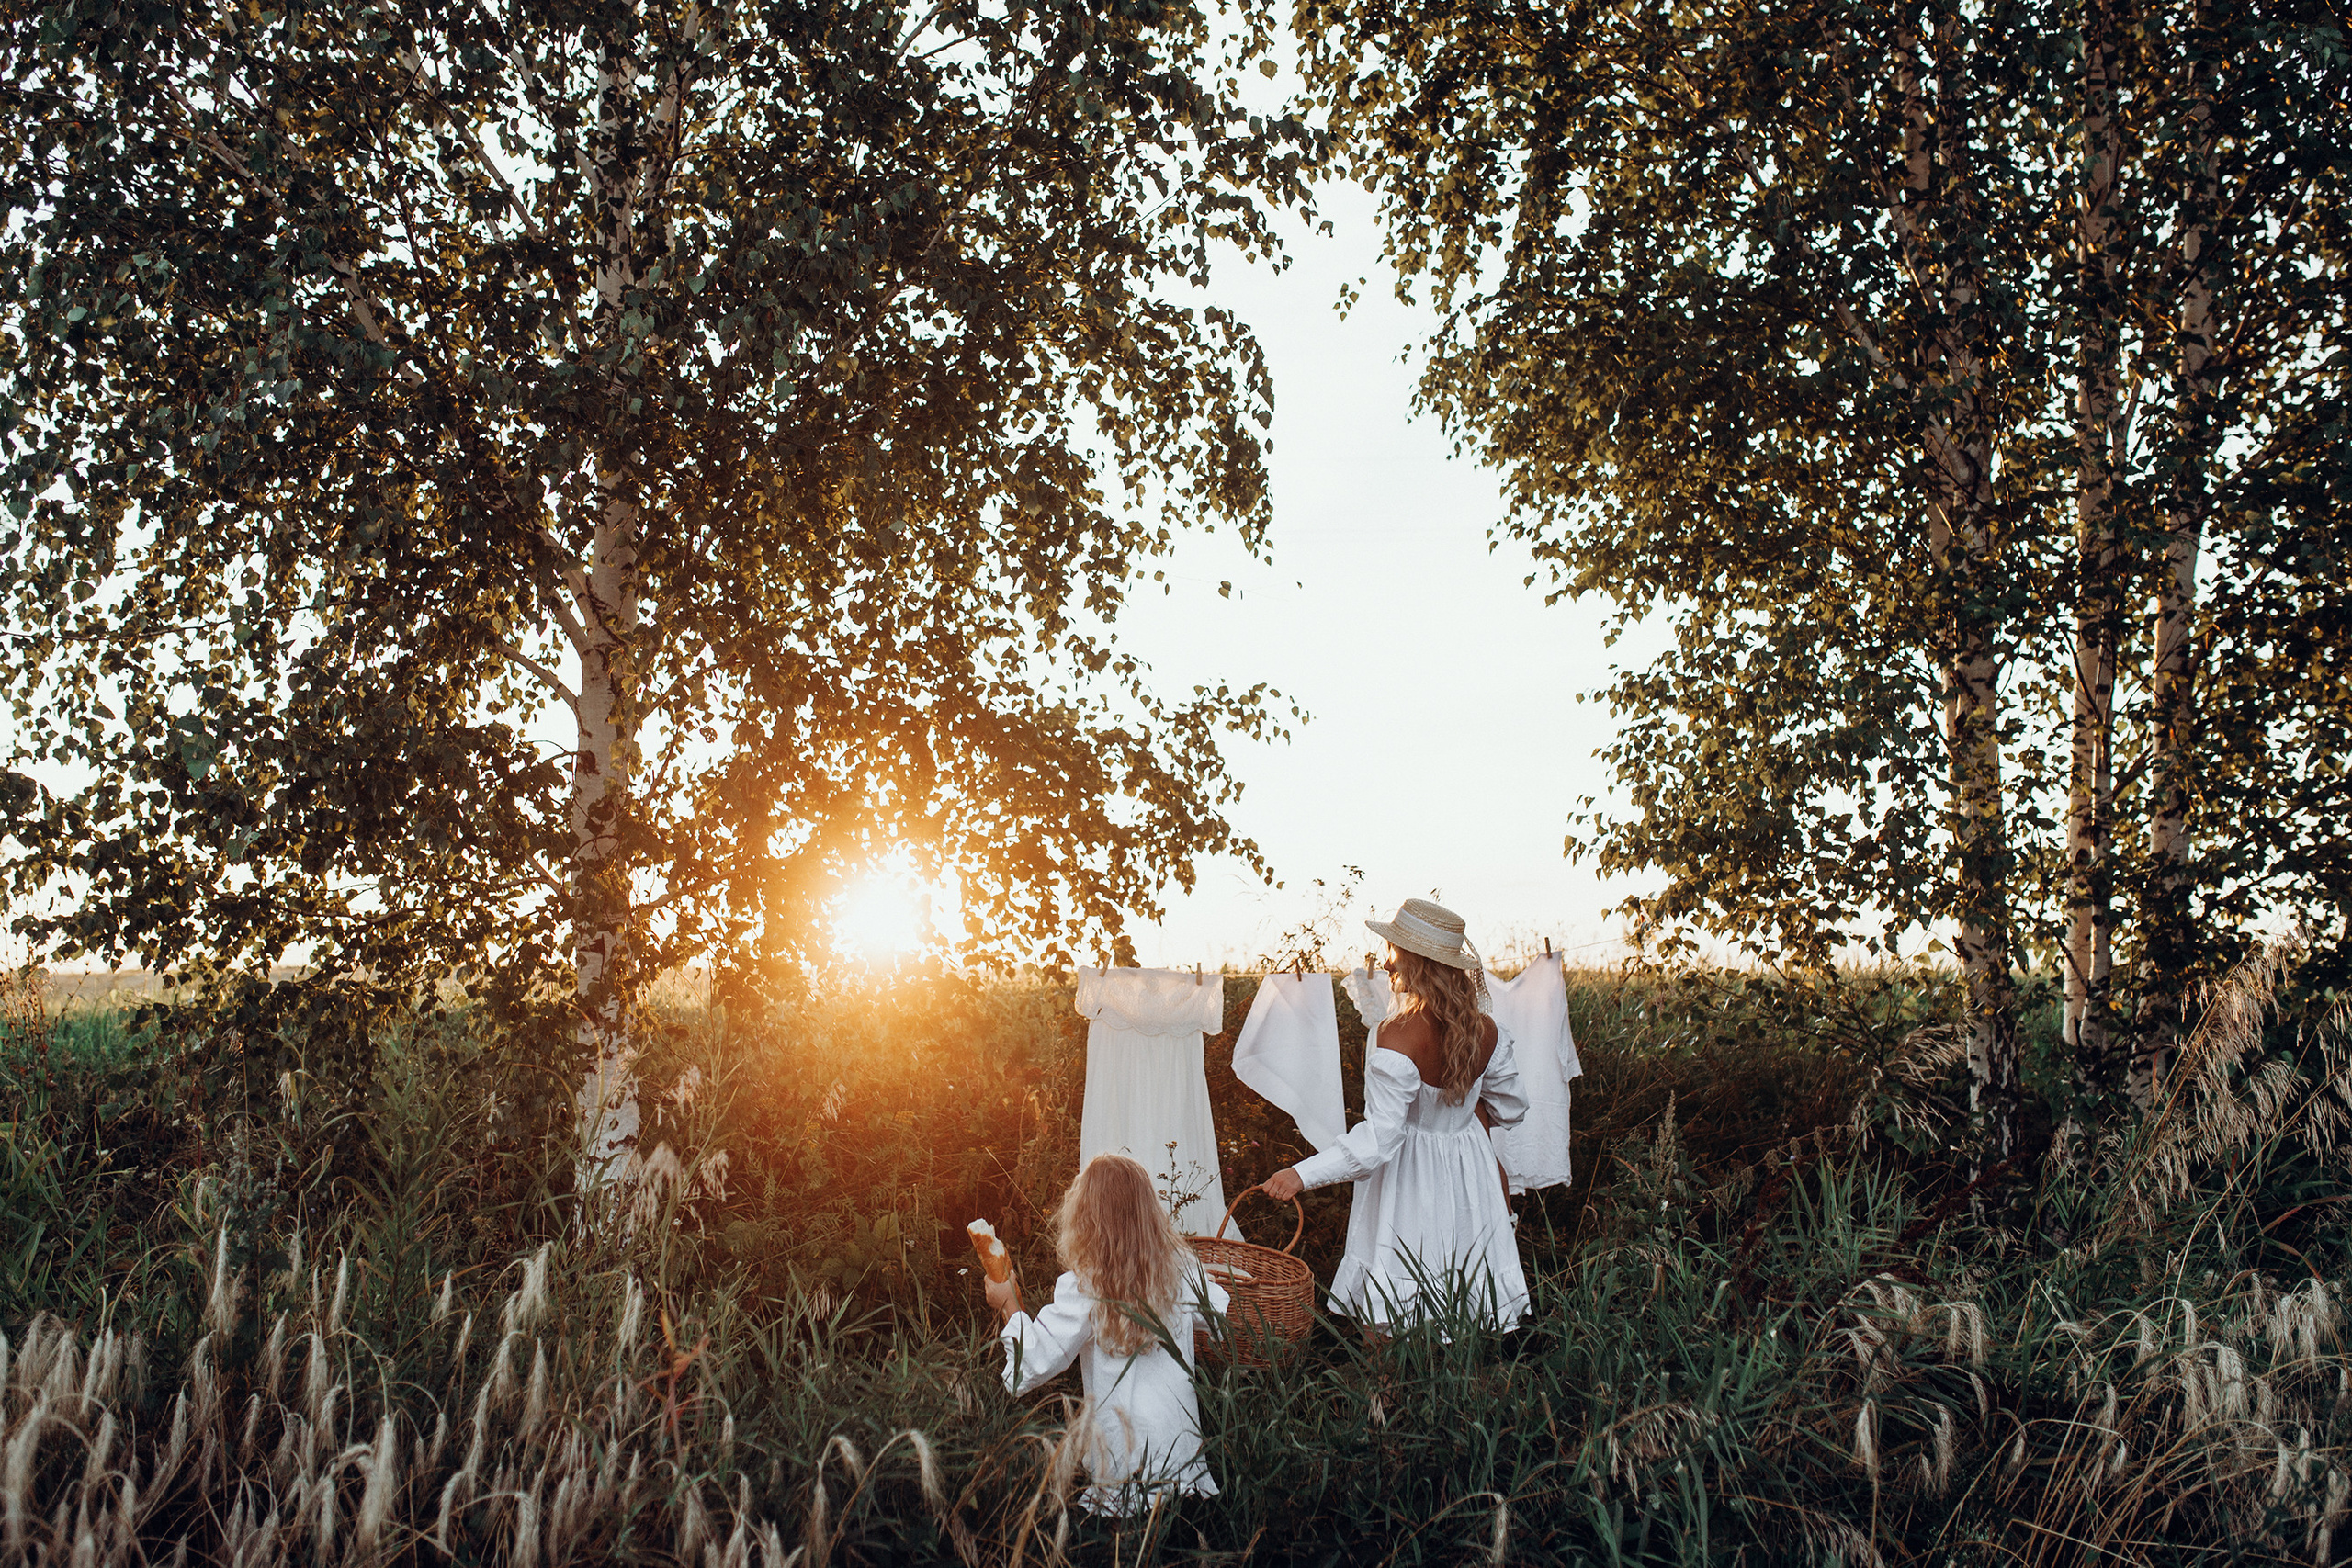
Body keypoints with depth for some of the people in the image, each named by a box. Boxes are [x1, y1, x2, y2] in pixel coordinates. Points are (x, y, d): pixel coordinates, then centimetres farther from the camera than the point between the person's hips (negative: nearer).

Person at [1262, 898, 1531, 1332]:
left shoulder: (1395, 1038, -24)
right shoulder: (1486, 1032, -5)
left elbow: (1377, 1139, -26)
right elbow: (1510, 1108, 10)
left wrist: (1301, 1175, -26)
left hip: (1410, 1179, -6)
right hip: (1468, 1171, 6)